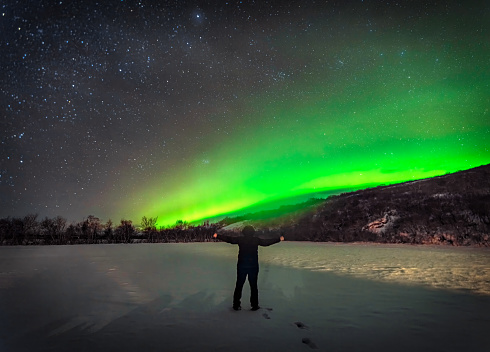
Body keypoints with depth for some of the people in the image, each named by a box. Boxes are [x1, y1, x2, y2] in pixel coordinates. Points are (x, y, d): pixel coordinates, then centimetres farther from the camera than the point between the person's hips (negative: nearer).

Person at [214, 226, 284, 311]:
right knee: (253, 286, 11)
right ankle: (254, 305, 15)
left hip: (241, 266, 0)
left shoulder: (240, 239, -5)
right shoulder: (256, 240, -4)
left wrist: (217, 236, 6)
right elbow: (267, 241, 2)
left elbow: (229, 238, -4)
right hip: (253, 266, 0)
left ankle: (236, 305, 15)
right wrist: (279, 239, 14)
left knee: (239, 285, 10)